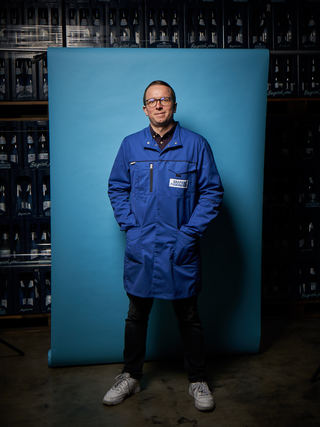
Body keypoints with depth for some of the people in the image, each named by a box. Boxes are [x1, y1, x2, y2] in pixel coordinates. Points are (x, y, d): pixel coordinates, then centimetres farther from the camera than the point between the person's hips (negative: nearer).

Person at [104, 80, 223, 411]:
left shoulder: (196, 145, -1)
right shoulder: (130, 145, 5)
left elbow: (212, 192, 0)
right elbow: (116, 188, 12)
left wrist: (190, 233, -8)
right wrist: (130, 226, -1)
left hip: (180, 249, -1)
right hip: (140, 248, 2)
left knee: (189, 317, 11)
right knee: (136, 315, 13)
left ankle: (197, 381, 30)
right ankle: (131, 377, 32)